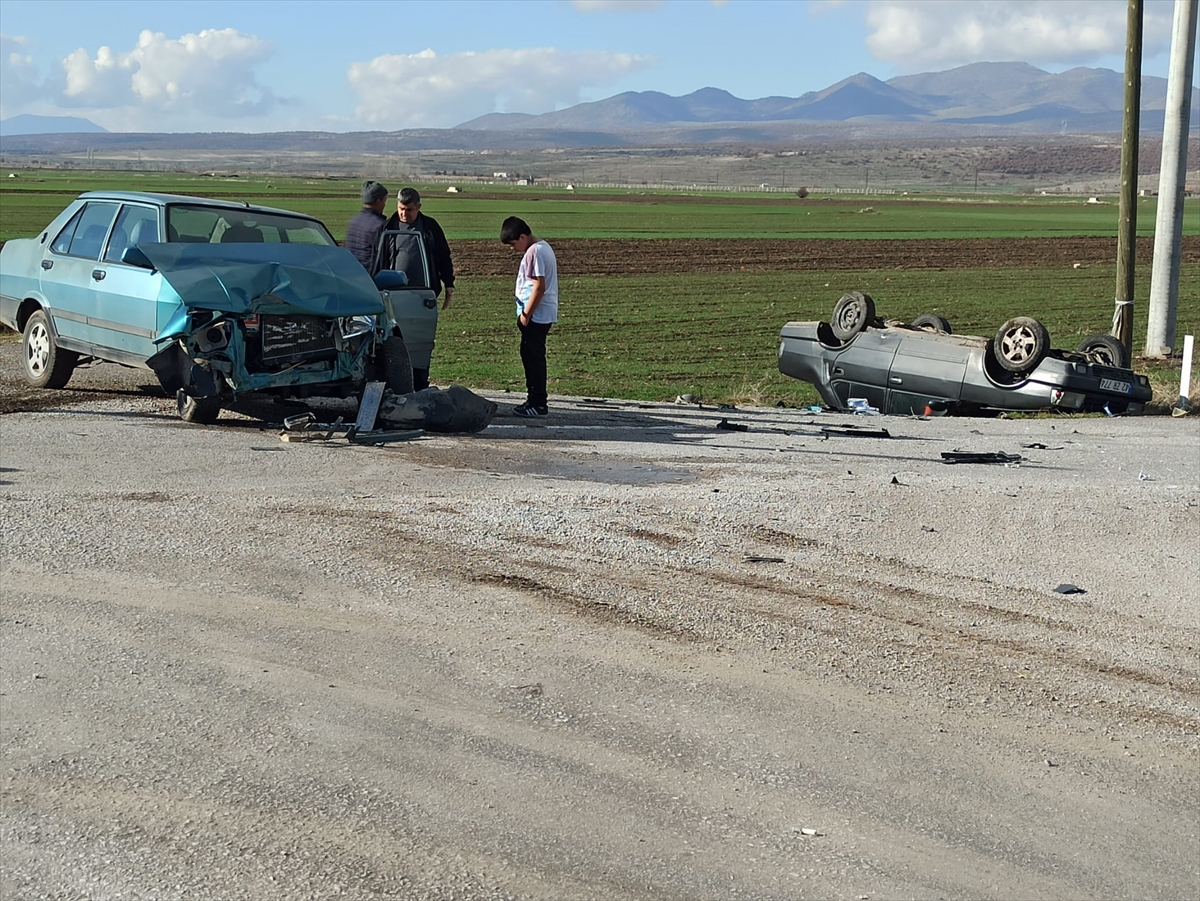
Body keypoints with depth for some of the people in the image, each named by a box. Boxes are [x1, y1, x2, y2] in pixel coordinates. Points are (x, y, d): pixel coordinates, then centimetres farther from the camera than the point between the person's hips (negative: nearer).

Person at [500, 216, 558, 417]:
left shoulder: (534, 252, -16)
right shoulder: (543, 248, 16)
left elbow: (539, 286, -21)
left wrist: (526, 314, -16)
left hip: (536, 316, -10)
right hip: (543, 315, 10)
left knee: (533, 357, -5)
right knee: (533, 357, 14)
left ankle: (537, 404, -2)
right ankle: (535, 400, 20)